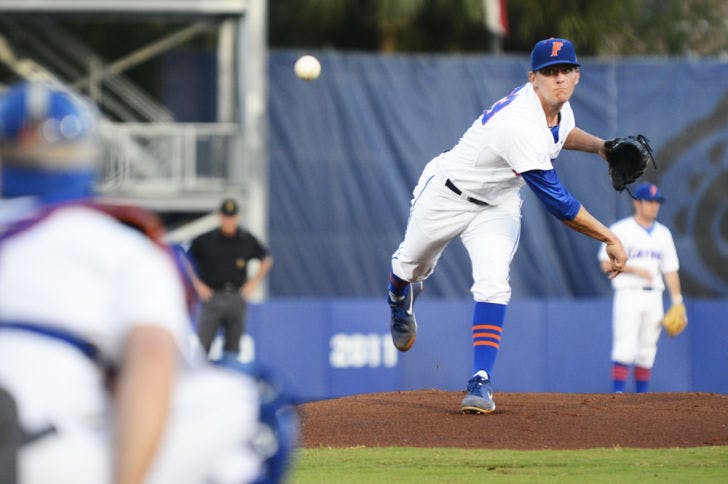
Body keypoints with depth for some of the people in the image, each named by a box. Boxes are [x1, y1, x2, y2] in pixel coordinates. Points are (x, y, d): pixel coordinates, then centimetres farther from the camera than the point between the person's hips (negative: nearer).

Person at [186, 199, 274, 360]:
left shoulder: (247, 240, 6)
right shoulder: (205, 240, -1)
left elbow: (267, 259, 21)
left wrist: (254, 282, 11)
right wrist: (197, 284, 0)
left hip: (237, 298, 3)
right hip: (212, 297, -3)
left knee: (233, 347, 4)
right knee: (202, 345, -10)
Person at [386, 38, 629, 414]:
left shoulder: (558, 104, -13)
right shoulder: (521, 126, -39)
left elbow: (560, 132, 16)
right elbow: (556, 202, -37)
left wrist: (599, 145, -4)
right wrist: (609, 238, -33)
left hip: (497, 206, 5)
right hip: (448, 195, -5)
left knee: (493, 283, -19)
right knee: (412, 265, 21)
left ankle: (481, 381, -20)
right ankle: (400, 299, 58)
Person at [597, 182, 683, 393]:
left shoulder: (663, 233, 14)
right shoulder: (621, 230, -2)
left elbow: (670, 269, 14)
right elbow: (606, 264, -7)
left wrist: (677, 301, 6)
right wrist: (635, 270, -18)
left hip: (654, 296, 5)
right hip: (628, 295, -5)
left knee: (647, 351, 6)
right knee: (626, 347, -15)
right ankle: (618, 395, -17)